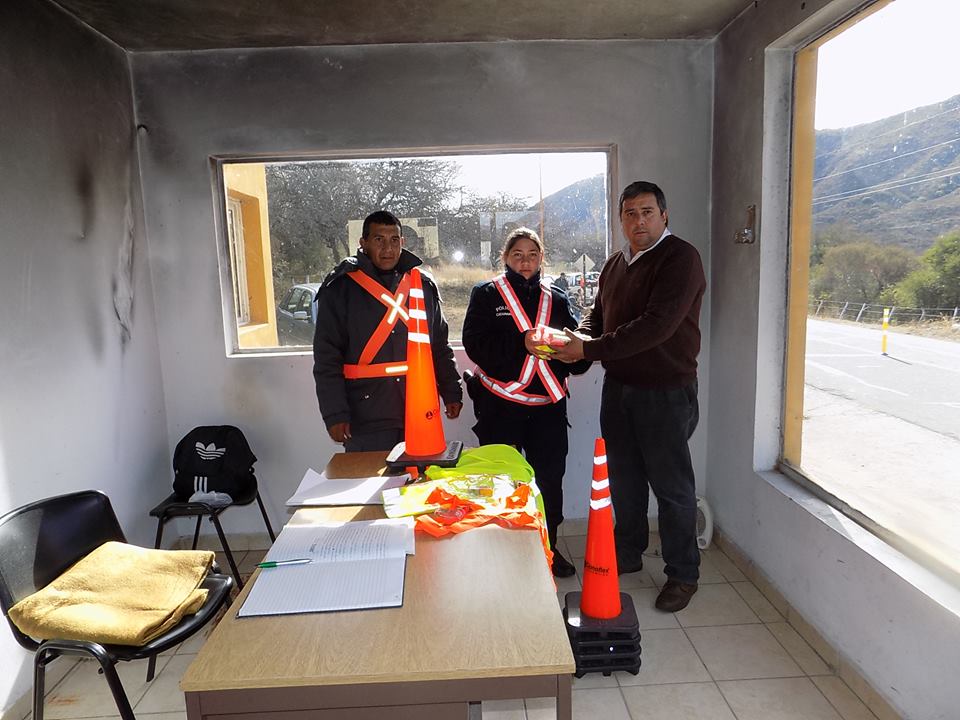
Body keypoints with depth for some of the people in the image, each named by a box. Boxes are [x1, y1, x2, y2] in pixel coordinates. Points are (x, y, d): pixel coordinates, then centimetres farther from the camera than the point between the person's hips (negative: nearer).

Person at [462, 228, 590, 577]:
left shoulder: (556, 299, 14)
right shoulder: (486, 294, 4)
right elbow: (475, 343, -9)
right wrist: (522, 343, -21)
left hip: (548, 405, 3)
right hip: (501, 406, -3)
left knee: (550, 478, 9)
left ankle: (549, 547, 27)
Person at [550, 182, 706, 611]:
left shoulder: (680, 258, -14)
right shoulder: (615, 264, 12)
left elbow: (657, 324, -25)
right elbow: (597, 314, 18)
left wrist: (590, 349, -24)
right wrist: (579, 338, -6)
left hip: (665, 390, -7)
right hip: (618, 386, 7)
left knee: (671, 484, 4)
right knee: (624, 478, 18)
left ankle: (683, 574, 21)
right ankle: (627, 553, 36)